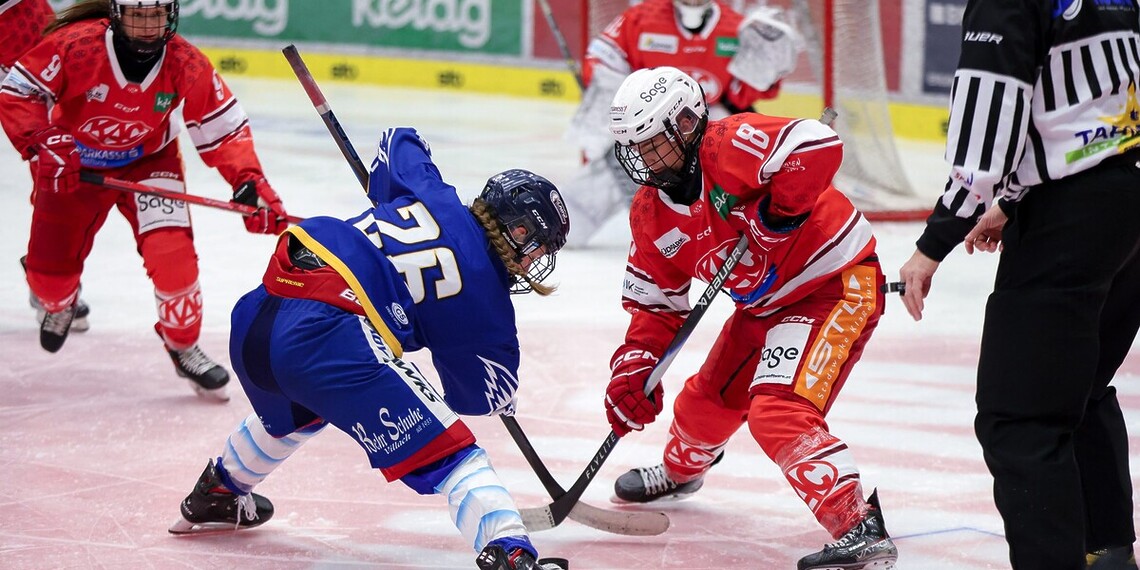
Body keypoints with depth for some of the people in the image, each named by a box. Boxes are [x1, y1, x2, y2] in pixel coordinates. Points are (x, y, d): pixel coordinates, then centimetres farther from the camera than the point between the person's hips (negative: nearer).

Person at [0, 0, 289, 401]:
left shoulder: (188, 66, -22)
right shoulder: (75, 44, -29)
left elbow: (224, 130, -14)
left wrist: (250, 183, -26)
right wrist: (42, 144, -35)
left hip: (148, 162, 0)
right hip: (72, 166, 0)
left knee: (172, 255, -21)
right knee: (49, 273, 4)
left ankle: (184, 348, 5)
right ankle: (59, 304, 45)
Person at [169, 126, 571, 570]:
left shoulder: (430, 194, 19)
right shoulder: (484, 292, 4)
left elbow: (397, 145, 41)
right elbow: (488, 394, 12)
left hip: (256, 317, 9)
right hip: (329, 338, -8)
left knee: (292, 413, 41)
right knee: (445, 450, -8)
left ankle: (215, 496, 65)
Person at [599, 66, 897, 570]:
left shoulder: (731, 146, -25)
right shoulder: (651, 213, 1)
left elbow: (820, 145, -37)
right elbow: (655, 301, 6)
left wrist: (777, 208, -34)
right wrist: (633, 369, -7)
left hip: (836, 283, -9)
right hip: (765, 304, 9)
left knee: (777, 411, -25)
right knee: (708, 401, 22)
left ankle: (860, 529, -29)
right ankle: (679, 472, 56)